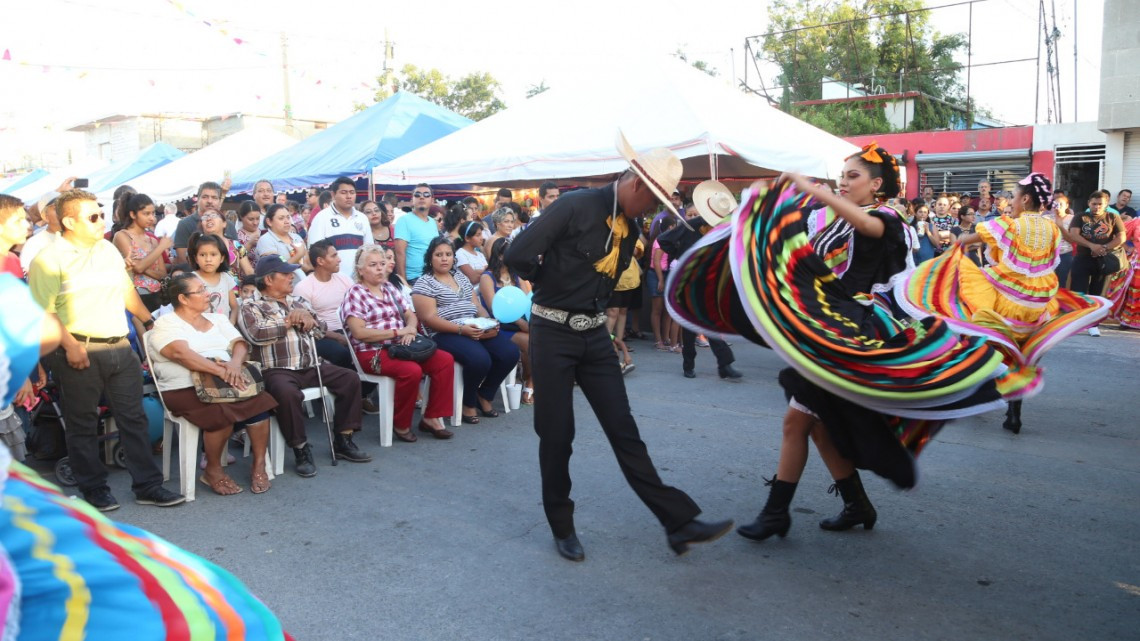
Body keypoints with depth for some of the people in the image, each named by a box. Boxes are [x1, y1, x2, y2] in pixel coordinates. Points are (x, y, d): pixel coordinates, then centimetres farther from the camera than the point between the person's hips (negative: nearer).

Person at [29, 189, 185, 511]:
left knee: (133, 418, 8)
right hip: (81, 352, -6)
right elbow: (44, 311, -14)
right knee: (83, 425, 6)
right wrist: (70, 346, -20)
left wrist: (149, 320, 24)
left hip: (120, 348, 6)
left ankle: (148, 485, 14)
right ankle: (94, 488, 18)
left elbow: (126, 290, 23)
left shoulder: (108, 249, 13)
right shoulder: (50, 259, -8)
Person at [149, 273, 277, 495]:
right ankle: (213, 471, -11)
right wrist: (221, 371, -29)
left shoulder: (217, 319, 19)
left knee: (259, 401, -25)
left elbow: (240, 343, 6)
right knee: (222, 413, -33)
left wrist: (235, 363, -18)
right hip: (185, 389, -5)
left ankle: (259, 464, -10)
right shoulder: (165, 325, 0)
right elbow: (182, 354, -18)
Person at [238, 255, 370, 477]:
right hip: (278, 370, -6)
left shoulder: (298, 302, 22)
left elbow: (320, 329, 17)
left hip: (311, 366, 6)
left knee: (351, 379, -10)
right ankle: (301, 449, -19)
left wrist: (305, 316, -4)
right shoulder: (251, 307, 3)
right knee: (287, 392, -38)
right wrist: (289, 322, -4)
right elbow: (257, 335, -16)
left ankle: (343, 441, -1)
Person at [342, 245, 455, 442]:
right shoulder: (355, 294, -5)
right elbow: (359, 333, -16)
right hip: (372, 352, -7)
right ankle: (401, 424, -10)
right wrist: (397, 332, -16)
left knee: (445, 360, -10)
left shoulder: (390, 288, 16)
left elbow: (411, 315, 16)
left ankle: (431, 418, -4)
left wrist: (410, 329, -9)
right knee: (412, 370, -33)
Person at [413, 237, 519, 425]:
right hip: (446, 334, -7)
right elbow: (429, 318, -11)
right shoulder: (424, 283, -1)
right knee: (480, 359, -32)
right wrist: (461, 329, -21)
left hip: (476, 329, 7)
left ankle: (484, 395, 6)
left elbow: (478, 306, 19)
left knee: (510, 353, -14)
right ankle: (468, 403, -5)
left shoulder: (461, 277, 20)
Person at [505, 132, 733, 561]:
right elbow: (518, 255, -20)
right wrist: (553, 283, -3)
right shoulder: (576, 206, -16)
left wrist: (589, 298, 6)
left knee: (624, 430, 5)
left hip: (594, 333, 6)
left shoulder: (630, 227, 7)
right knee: (556, 435, 4)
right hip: (553, 332, -6)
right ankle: (562, 528, 21)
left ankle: (678, 523, 5)